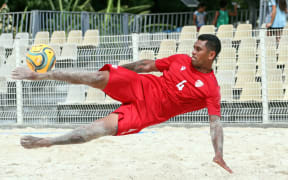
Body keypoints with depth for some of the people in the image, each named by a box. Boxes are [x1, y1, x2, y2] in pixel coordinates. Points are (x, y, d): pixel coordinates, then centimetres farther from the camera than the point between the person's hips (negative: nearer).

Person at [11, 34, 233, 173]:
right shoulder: (181, 60, 4)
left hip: (147, 112, -3)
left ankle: (45, 142, -20)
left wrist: (219, 155, -25)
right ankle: (39, 75, -12)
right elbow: (148, 64, 14)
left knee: (106, 126, -25)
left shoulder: (211, 89, -10)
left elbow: (215, 121, -14)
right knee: (100, 77, -21)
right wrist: (119, 70, 19)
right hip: (141, 86, 4)